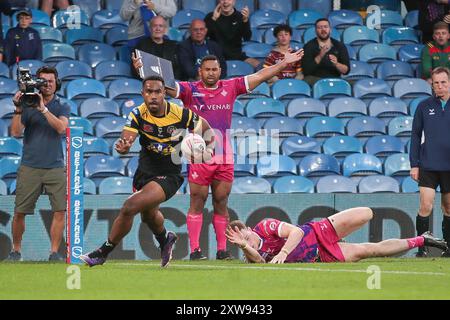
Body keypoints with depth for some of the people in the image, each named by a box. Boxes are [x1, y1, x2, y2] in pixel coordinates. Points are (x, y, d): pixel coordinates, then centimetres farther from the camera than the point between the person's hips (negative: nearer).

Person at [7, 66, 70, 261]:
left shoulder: (62, 107, 8)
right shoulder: (27, 106, 7)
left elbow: (61, 128, -11)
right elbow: (15, 132, -2)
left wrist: (43, 109, -18)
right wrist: (18, 110, -14)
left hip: (55, 167, 0)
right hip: (30, 167, 0)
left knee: (60, 211, -10)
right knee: (19, 212, -1)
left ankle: (54, 252, -2)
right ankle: (16, 250, 14)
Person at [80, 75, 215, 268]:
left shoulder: (181, 115, -18)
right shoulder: (138, 115, -13)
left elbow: (206, 128, 0)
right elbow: (125, 141, -25)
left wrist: (208, 150, -16)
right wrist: (123, 147, -49)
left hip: (169, 176, -5)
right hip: (144, 172, 5)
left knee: (129, 207, -23)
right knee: (148, 214, 29)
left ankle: (103, 252, -7)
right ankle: (165, 239, 64)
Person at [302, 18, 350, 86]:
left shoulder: (339, 46, 11)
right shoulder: (309, 46, 3)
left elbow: (346, 70, 5)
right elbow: (306, 71, -8)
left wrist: (336, 64, -17)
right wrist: (320, 56, -20)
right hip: (314, 79, -2)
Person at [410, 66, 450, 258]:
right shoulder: (424, 106, 2)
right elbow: (415, 136, 6)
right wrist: (414, 164, 1)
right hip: (428, 167, -1)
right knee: (426, 206, -10)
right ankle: (422, 247, -4)